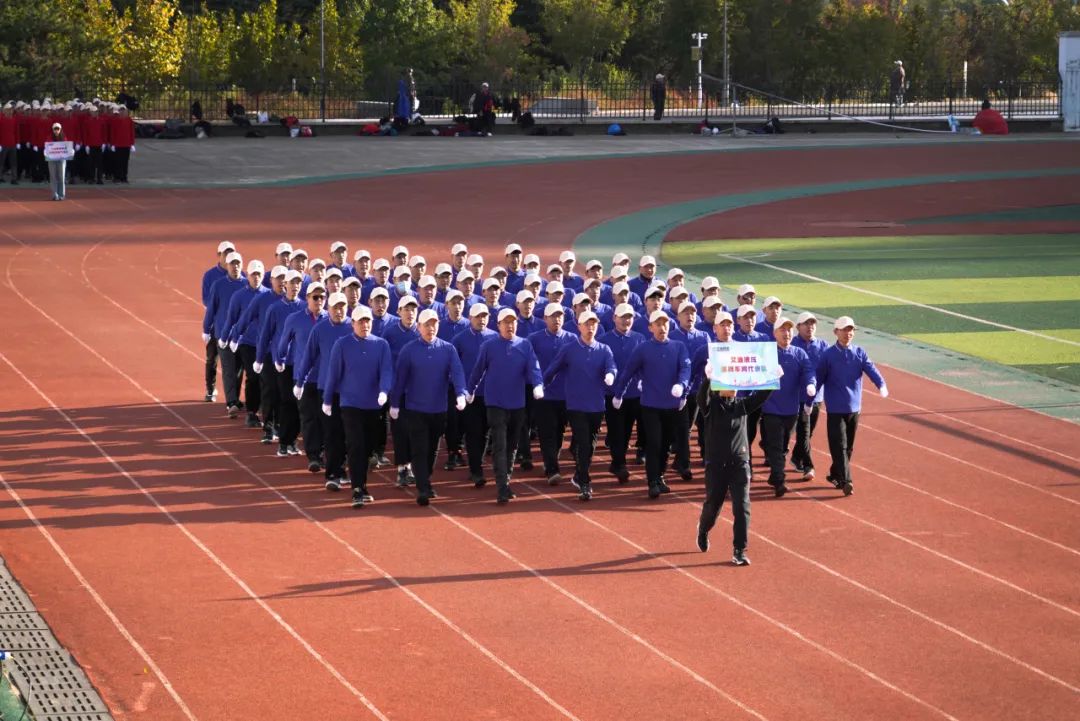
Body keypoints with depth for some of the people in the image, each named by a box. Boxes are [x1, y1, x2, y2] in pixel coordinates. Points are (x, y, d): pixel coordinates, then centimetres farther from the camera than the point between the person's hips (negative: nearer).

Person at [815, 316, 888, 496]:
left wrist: (881, 385, -30)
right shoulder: (828, 355, -5)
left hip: (854, 407, 4)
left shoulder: (859, 353, 3)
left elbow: (871, 369, -12)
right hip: (835, 408, -4)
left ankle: (835, 475, 27)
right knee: (839, 445, -10)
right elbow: (818, 378, -2)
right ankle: (845, 481, -15)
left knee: (849, 446, 13)